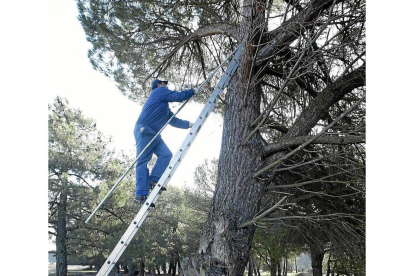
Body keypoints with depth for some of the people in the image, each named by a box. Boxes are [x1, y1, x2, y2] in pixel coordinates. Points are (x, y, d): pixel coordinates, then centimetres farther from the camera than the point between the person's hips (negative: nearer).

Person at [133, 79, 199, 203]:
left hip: (154, 134, 9)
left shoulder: (165, 106, 28)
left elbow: (173, 120, 25)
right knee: (142, 161, -10)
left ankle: (153, 181, -7)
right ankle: (141, 194, -11)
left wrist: (188, 124, 16)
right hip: (144, 131, -9)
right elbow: (178, 96, -6)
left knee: (166, 154, -5)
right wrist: (192, 91, 8)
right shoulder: (159, 91, 2)